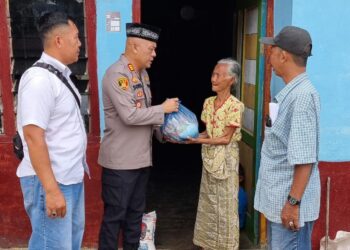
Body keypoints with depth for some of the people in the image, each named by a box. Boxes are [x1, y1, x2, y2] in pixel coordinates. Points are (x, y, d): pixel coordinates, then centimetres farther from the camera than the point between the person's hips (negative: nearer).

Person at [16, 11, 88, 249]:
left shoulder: (61, 75, 10)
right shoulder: (39, 78, -19)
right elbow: (33, 137, -23)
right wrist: (51, 190, -25)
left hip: (72, 177, 9)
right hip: (50, 181, -9)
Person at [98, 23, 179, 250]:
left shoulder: (142, 73, 11)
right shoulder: (117, 74, -17)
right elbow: (130, 115, -25)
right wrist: (163, 109, -14)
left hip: (141, 157, 9)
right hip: (121, 160, -9)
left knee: (135, 212, 18)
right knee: (115, 214, 4)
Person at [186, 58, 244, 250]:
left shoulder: (235, 105, -16)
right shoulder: (208, 102, 5)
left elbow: (226, 139, -16)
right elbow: (208, 132, 9)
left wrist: (199, 141, -21)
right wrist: (190, 136, -7)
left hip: (226, 159, -7)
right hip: (209, 158, 7)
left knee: (225, 204, 5)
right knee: (208, 203, 14)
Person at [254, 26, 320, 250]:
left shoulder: (302, 95, -21)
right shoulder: (289, 92, 10)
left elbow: (304, 157, -24)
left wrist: (293, 202, -22)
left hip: (290, 201, -9)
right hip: (278, 198, 9)